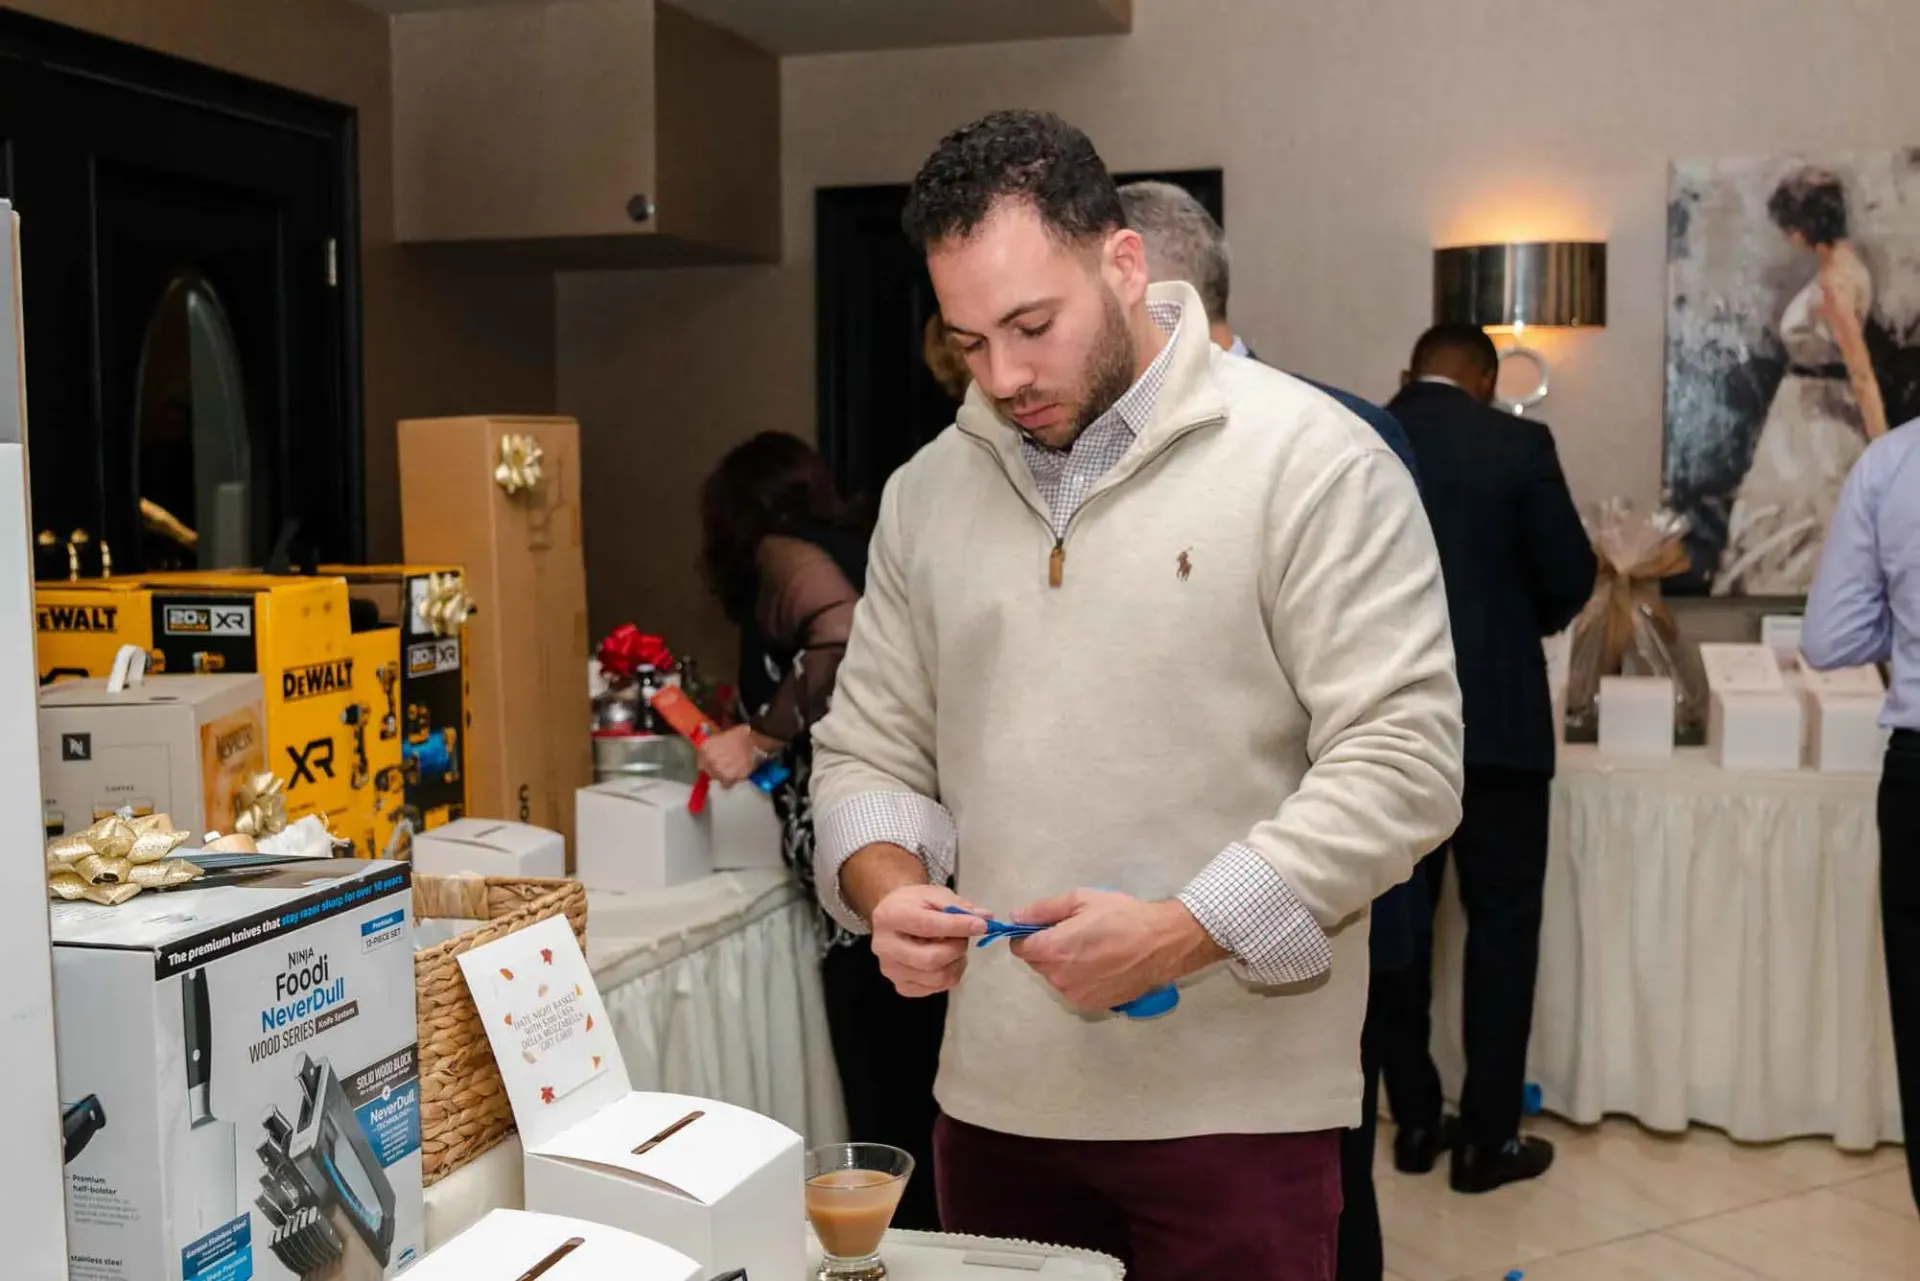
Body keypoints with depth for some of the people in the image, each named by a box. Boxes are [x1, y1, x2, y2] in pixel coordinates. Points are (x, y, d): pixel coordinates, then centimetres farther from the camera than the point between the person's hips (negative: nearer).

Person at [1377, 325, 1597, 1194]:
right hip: (1494, 718, -3)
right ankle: (1488, 1137, 9)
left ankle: (1414, 1123, 18)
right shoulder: (1517, 443, -5)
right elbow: (1571, 575, -3)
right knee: (1501, 923, 5)